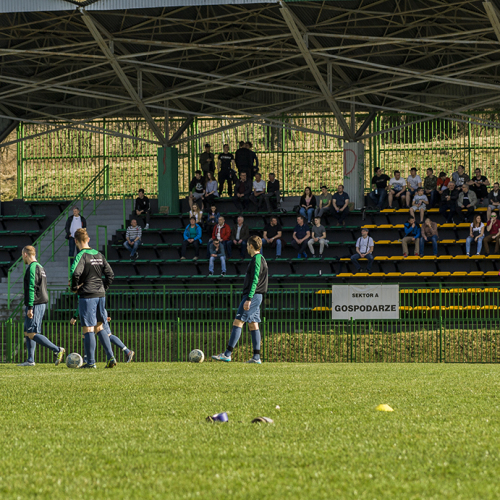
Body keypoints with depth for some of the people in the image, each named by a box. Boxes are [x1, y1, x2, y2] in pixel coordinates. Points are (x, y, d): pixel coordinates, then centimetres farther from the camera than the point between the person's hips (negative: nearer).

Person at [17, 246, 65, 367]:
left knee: (32, 334, -11)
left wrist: (30, 307, -21)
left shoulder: (32, 267, -13)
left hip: (35, 305, -10)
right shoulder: (40, 267, 18)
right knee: (27, 332, 11)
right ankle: (30, 360, 9)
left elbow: (32, 288, -20)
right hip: (42, 303, 10)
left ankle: (57, 350, -17)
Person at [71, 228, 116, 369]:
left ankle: (91, 362, -2)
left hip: (87, 295, -7)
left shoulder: (81, 255, -10)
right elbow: (110, 274, 12)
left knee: (87, 329, -2)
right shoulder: (99, 255, 11)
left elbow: (75, 273, -24)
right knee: (99, 328, 15)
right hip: (100, 295, 7)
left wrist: (74, 288, -9)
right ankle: (111, 357, 5)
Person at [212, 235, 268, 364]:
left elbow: (254, 280, -20)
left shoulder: (256, 259, -12)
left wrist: (249, 299, -24)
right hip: (256, 297, 10)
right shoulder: (260, 259, 19)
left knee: (237, 323, -11)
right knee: (253, 325, 7)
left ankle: (227, 354, -15)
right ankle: (256, 357, 3)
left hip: (252, 296, -10)